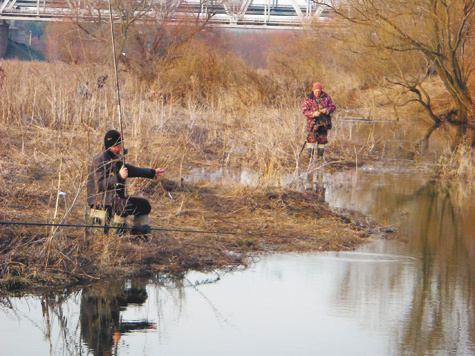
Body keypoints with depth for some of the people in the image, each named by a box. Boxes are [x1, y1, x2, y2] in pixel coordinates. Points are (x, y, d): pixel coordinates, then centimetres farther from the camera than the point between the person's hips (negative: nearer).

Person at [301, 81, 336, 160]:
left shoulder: (326, 97, 4)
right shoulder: (308, 99, -3)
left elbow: (332, 107, 7)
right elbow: (304, 111, -6)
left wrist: (327, 110, -15)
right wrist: (313, 114, -22)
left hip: (323, 123, 2)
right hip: (312, 123, -2)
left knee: (323, 139, 6)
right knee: (311, 138, -6)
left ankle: (320, 156, 16)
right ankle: (310, 156, 2)